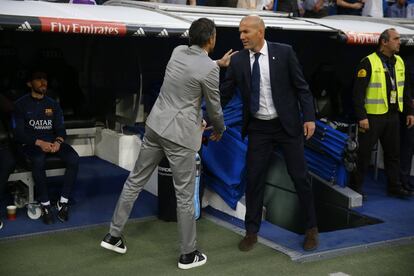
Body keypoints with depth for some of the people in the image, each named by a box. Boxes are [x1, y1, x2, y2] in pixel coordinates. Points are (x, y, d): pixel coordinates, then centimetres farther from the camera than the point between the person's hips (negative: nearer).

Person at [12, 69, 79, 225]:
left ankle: (63, 202, -16)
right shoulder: (21, 104, -1)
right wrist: (39, 142, -23)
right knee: (38, 160, -39)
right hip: (29, 144, -4)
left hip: (52, 142, 4)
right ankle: (45, 205, -24)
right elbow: (18, 133, -8)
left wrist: (58, 142, -18)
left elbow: (60, 128, 7)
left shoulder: (53, 104, 12)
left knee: (74, 158, -25)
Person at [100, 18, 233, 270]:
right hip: (181, 134, -7)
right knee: (185, 195, 4)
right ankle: (189, 254, 16)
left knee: (136, 180, 15)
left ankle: (114, 235, 25)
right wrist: (219, 129, 16)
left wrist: (219, 63, 36)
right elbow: (214, 107, -3)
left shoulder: (178, 51, 6)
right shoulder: (209, 69, -14)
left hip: (156, 125, 7)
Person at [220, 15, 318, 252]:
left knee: (300, 176, 5)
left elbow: (301, 87, -5)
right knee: (254, 178, 4)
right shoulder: (238, 60, -2)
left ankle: (312, 228, 22)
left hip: (288, 125, -2)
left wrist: (309, 117, -12)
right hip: (258, 128, 2)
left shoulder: (284, 52, -8)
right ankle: (252, 231, 19)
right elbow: (225, 93, 0)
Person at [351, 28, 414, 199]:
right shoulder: (369, 62, -11)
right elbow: (358, 92, -15)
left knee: (393, 153, 14)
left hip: (393, 115, 7)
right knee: (364, 152, 1)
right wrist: (361, 117, -19)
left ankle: (394, 186, 26)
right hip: (372, 116, -7)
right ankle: (356, 186, 13)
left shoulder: (399, 62, 10)